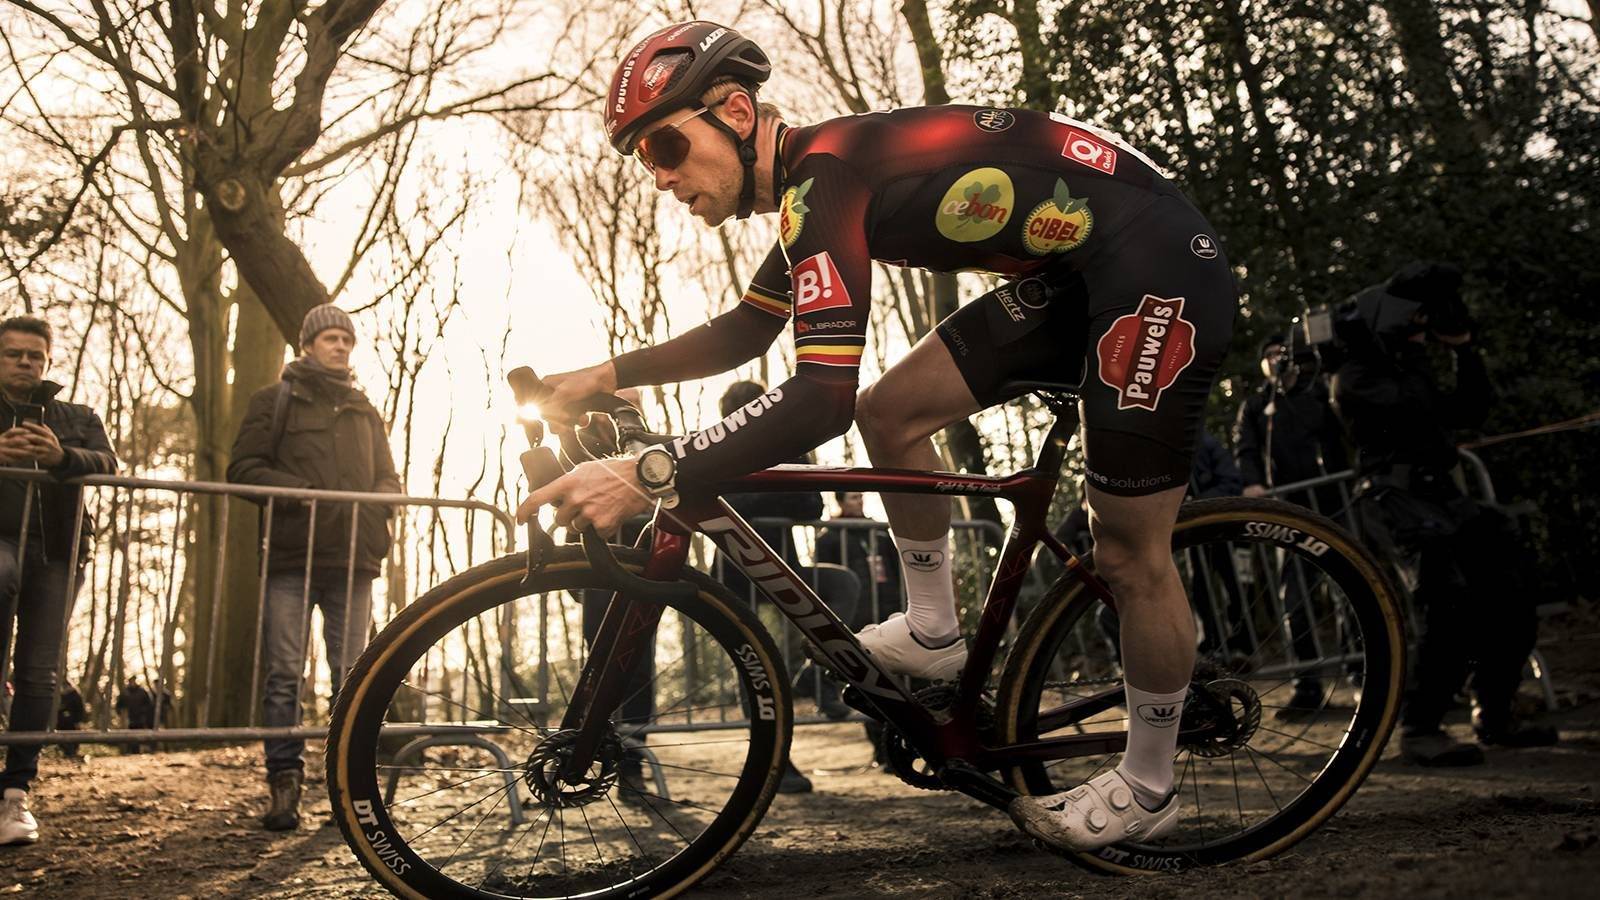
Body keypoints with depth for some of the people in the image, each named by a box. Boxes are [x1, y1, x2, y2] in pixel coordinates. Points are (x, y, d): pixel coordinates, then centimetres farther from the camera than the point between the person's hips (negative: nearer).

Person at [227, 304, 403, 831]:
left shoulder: (365, 411, 23)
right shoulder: (275, 401, 11)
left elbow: (388, 479, 21)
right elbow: (244, 468, 1)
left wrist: (376, 501, -2)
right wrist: (300, 490, -14)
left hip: (353, 558, 3)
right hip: (291, 556, -3)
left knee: (352, 674, 2)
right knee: (285, 673, -5)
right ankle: (284, 783, 0)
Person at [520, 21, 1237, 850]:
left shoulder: (824, 173, -22)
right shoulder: (814, 179, 8)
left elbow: (823, 394, -33)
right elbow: (744, 331, 21)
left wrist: (645, 476, -34)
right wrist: (610, 374, 11)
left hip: (1162, 271, -9)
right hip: (1075, 274, 9)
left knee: (1129, 555, -1)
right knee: (890, 412, 5)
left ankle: (1146, 790, 19)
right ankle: (934, 635, 19)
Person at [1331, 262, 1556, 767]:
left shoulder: (1405, 373, 24)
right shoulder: (1354, 376, -1)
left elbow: (1472, 410, 23)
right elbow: (1416, 403, -16)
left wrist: (1463, 348, 17)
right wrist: (1413, 351, -4)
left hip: (1441, 498, 9)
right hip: (1398, 501, -9)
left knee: (1513, 613, 7)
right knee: (1455, 611, -24)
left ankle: (1494, 720, 23)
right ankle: (1419, 730, -16)